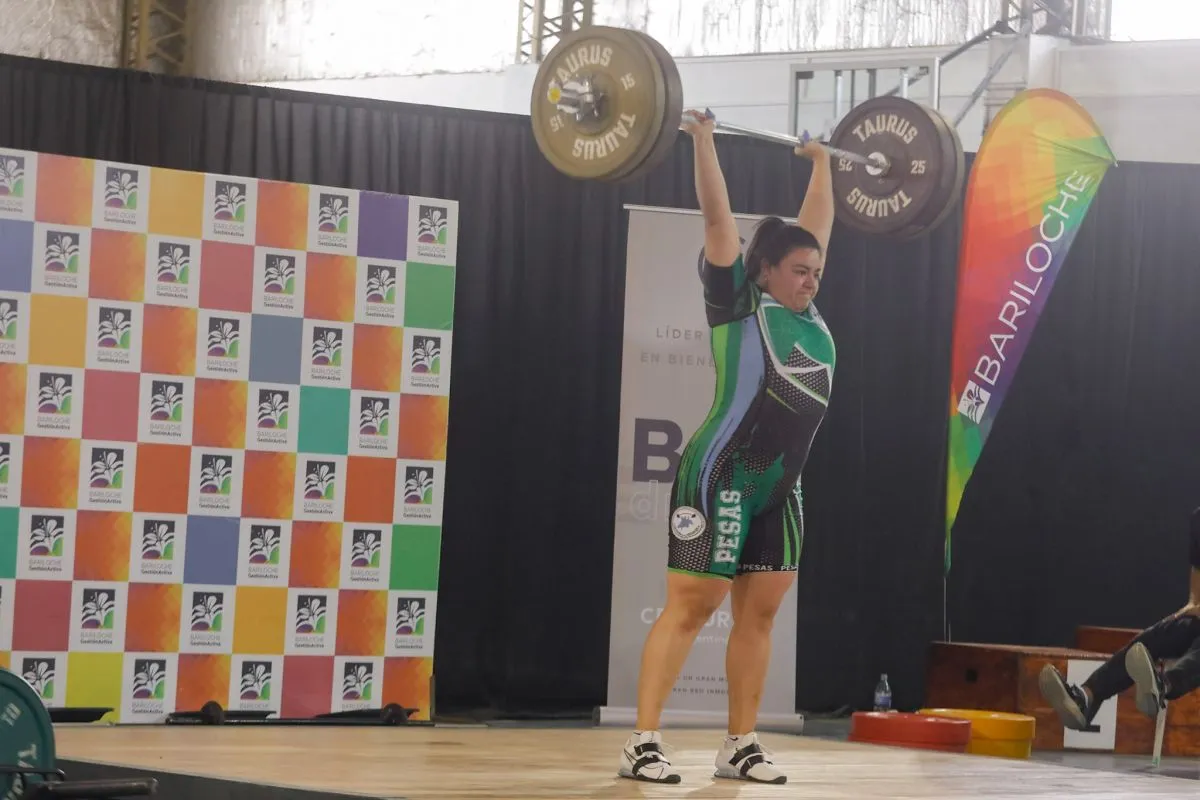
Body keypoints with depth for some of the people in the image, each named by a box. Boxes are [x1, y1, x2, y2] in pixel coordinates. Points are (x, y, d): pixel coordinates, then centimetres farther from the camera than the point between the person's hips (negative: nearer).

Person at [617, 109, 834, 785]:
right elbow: (718, 217, -8)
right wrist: (704, 142, -8)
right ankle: (643, 743, -7)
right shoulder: (738, 303, -5)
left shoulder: (810, 314, 12)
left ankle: (740, 746, 13)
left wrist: (823, 163, 30)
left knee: (759, 612, 7)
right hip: (721, 478, -7)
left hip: (779, 490, 7)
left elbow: (818, 224, 23)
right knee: (691, 606, -7)